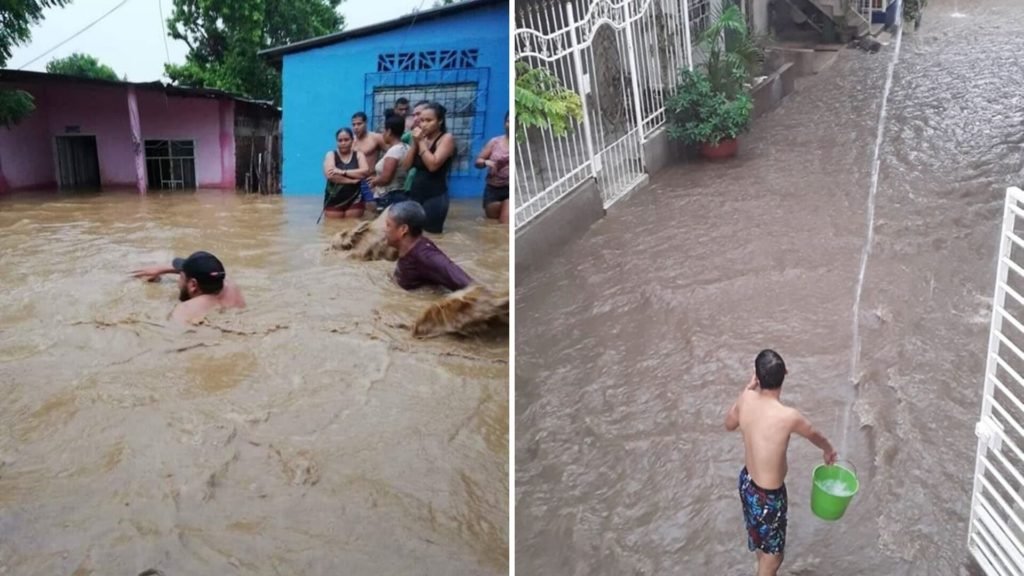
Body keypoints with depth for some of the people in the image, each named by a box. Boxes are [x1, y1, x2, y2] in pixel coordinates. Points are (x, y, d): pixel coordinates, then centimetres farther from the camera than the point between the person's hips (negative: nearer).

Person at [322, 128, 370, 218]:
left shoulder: (358, 155, 8)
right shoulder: (331, 155, 3)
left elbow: (365, 172, -10)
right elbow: (329, 174, -14)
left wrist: (343, 172, -18)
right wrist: (352, 181, -16)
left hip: (355, 200, 1)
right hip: (334, 201, -1)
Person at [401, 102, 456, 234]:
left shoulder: (446, 138, -6)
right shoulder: (422, 139, 13)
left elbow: (433, 165, -19)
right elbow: (406, 165, 7)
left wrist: (421, 142, -12)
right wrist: (415, 143, -2)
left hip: (435, 197, -7)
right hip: (415, 194, 7)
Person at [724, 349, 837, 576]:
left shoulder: (746, 399, -17)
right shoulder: (788, 416, -32)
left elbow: (729, 424, 8)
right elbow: (813, 435, -7)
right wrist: (828, 450, 16)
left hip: (747, 482, 7)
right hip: (769, 496, -7)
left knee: (759, 536, 34)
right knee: (773, 555, 18)